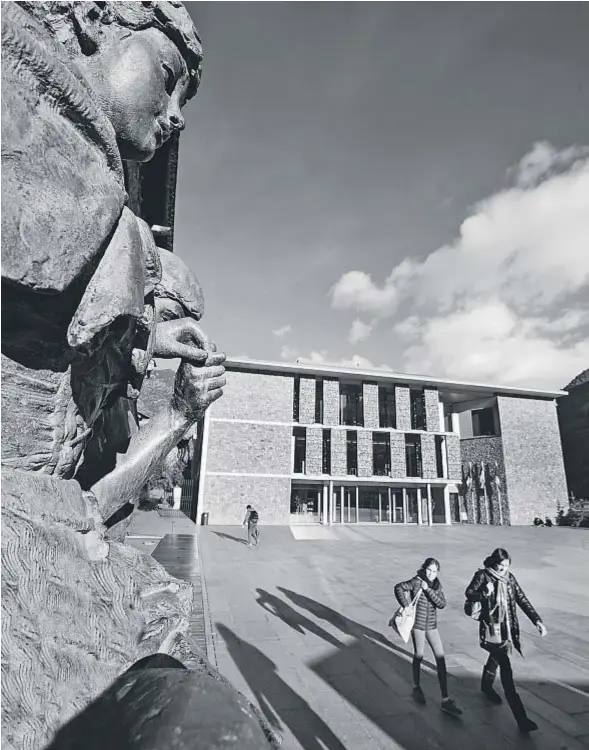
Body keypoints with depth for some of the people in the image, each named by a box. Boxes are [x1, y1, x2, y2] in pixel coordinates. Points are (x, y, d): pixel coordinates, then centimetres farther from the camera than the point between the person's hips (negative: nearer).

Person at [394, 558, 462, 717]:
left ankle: (445, 700, 10)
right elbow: (398, 588, -16)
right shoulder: (417, 581, -16)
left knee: (441, 658, 1)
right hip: (417, 625, -4)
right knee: (418, 656, 10)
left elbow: (442, 604, -12)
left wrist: (428, 590, -22)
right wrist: (406, 606, -19)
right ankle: (416, 687, 36)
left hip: (432, 626, 4)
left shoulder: (437, 584, -1)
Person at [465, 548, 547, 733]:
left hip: (507, 628, 6)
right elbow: (469, 593, -7)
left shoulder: (509, 578, 3)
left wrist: (537, 620, -7)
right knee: (505, 667, -13)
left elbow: (522, 600, 3)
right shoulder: (482, 575, -12)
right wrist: (484, 594, -26)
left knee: (496, 657, 24)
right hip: (490, 628, -6)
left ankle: (486, 686, 52)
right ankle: (521, 718, -10)